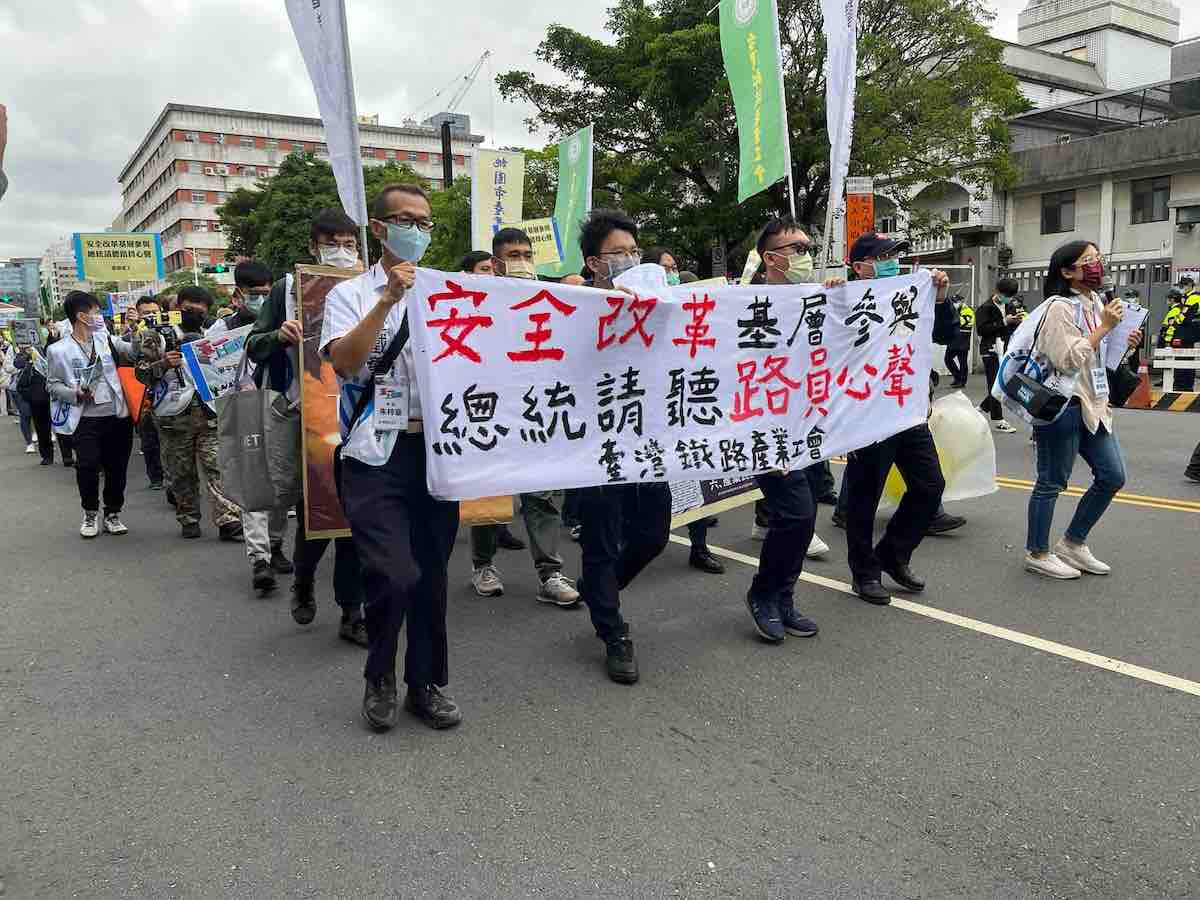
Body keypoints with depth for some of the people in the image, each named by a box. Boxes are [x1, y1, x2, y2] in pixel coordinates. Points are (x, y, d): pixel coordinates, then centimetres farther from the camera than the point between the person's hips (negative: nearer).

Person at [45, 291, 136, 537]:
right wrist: (75, 394, -12)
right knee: (88, 467, -10)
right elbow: (52, 384, 3)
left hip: (117, 416, 3)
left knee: (117, 468, 7)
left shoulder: (107, 340, 9)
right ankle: (90, 514, 14)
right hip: (85, 419, -3)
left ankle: (112, 514, 24)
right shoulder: (59, 350, 0)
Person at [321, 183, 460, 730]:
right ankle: (379, 678, 15)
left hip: (437, 448, 4)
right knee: (394, 575, -13)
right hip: (377, 453, -3)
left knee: (432, 573, 10)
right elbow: (343, 361, -13)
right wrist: (388, 300, -17)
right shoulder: (351, 294, 4)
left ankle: (427, 683, 27)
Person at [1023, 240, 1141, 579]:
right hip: (1062, 406, -9)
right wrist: (1104, 328, -19)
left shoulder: (1095, 302, 13)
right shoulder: (1059, 307, -14)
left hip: (1092, 404, 9)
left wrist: (1122, 343, 6)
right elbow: (1067, 359, -23)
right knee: (1052, 481, 1)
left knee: (1112, 477, 10)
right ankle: (1037, 553, 14)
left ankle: (1073, 544, 23)